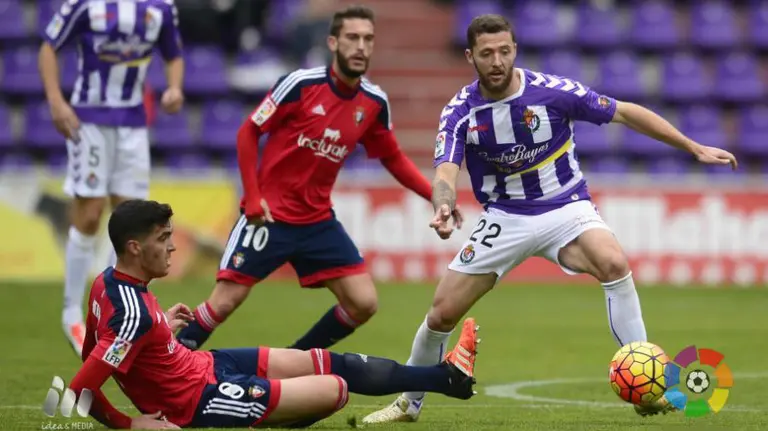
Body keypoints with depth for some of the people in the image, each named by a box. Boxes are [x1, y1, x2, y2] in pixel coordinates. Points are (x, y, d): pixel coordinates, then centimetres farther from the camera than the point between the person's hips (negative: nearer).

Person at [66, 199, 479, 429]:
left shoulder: (107, 281, -4)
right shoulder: (134, 312, -33)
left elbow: (92, 350, 12)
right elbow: (81, 390, -36)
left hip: (202, 364, 10)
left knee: (329, 363, 15)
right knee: (336, 388, -3)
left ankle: (443, 375, 28)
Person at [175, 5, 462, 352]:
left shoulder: (374, 103, -1)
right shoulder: (301, 84, -15)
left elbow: (393, 159, 14)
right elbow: (248, 133, -7)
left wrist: (435, 195, 2)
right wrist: (253, 197, -13)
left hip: (318, 221, 5)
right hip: (268, 216, -5)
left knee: (364, 303, -2)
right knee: (224, 302, -9)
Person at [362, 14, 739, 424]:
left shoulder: (552, 91, -17)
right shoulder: (459, 112, -12)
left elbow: (625, 112, -8)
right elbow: (445, 173, -23)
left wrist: (695, 149, -6)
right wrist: (442, 206, -48)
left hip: (565, 206, -2)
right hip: (505, 217, 2)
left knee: (614, 263, -32)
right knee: (442, 312, -2)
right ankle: (409, 402, 23)